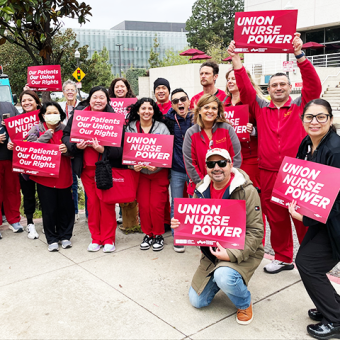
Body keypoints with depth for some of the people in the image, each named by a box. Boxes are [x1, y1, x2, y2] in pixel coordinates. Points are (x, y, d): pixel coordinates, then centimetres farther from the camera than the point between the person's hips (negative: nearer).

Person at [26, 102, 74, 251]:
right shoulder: (37, 129, 5)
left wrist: (67, 149, -13)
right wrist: (47, 135, -10)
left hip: (63, 175, 1)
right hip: (44, 176, -1)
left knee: (65, 207, 6)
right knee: (48, 209, 4)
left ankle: (65, 236, 24)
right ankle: (52, 239, 18)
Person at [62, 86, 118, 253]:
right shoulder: (78, 113, 3)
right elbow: (66, 135, 7)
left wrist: (103, 149, -25)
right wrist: (76, 145, -12)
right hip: (86, 167, 3)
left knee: (106, 202, 4)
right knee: (92, 202, 11)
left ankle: (108, 239, 18)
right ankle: (96, 238, 24)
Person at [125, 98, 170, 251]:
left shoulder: (162, 127, -6)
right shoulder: (130, 128, 0)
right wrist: (133, 164, -17)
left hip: (159, 173, -2)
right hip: (140, 172, 2)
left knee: (156, 205, -3)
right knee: (143, 205, 2)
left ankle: (158, 235, 17)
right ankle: (147, 235, 22)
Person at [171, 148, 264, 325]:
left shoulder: (246, 191, -18)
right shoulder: (202, 190, 0)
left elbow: (255, 231, -20)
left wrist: (231, 254, -29)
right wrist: (178, 224, -15)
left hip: (242, 252, -5)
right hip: (212, 252, 6)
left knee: (224, 277, -36)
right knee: (197, 301, 5)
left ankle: (244, 304, -2)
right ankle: (221, 275, 31)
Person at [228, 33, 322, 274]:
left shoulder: (301, 106, 4)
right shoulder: (260, 108, 10)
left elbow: (314, 85, -11)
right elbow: (245, 89, 0)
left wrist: (299, 55, -22)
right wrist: (236, 59, -11)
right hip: (269, 173, 3)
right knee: (275, 217, 11)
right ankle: (283, 258, 26)